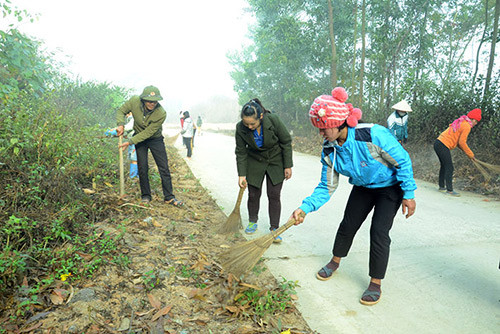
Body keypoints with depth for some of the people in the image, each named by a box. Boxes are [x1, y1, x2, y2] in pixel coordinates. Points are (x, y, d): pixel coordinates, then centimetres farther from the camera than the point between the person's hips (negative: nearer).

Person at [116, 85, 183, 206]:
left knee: (164, 168, -3)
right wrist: (121, 125, -21)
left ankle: (169, 197, 5)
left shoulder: (161, 114, -30)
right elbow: (121, 111, -3)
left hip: (155, 139, -1)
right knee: (142, 168, 0)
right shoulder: (134, 101, -21)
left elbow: (148, 132, -26)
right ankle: (145, 195, 15)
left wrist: (130, 142, -26)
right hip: (139, 137, 2)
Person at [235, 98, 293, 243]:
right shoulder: (240, 128, -21)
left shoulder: (273, 120, -27)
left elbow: (286, 142, -14)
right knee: (253, 194, 6)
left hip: (275, 162, -1)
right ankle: (252, 222, 29)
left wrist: (288, 166, -10)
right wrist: (242, 174, -11)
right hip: (254, 162, 2)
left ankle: (274, 228, 7)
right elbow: (241, 152, -9)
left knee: (274, 195, -3)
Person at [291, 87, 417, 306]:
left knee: (379, 232, -10)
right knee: (347, 225, 9)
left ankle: (376, 283, 8)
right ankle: (335, 261, 36)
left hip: (390, 186, -4)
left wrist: (409, 194, -17)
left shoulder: (373, 134, -35)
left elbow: (403, 161, -21)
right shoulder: (329, 151, -19)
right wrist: (306, 207, -25)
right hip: (363, 188, 5)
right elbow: (327, 187, -12)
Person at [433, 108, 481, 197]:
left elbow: (459, 141, 22)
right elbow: (462, 143, -12)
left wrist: (467, 152, 19)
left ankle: (441, 187, 28)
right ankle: (449, 190, -2)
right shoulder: (467, 126, -9)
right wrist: (470, 154, -1)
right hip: (443, 146, -10)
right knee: (449, 168, -5)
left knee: (444, 166, 19)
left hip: (438, 143, 10)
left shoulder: (461, 122, 21)